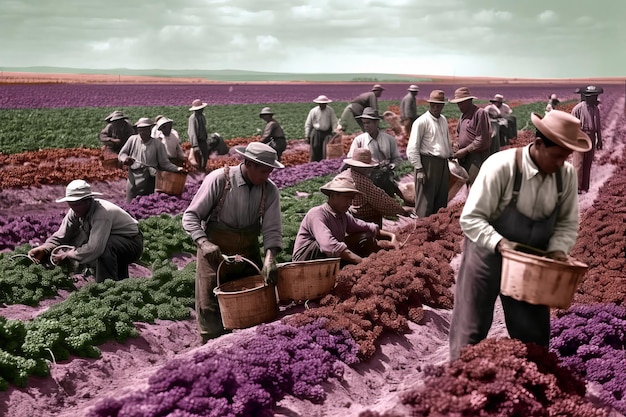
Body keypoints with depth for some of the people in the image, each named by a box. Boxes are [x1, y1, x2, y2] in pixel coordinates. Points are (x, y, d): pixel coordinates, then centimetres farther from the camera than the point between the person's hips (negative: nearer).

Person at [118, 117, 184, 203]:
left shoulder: (158, 144, -1)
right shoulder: (132, 139, 5)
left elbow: (164, 163, 1)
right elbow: (121, 154, 13)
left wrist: (177, 169, -14)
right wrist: (125, 159, -11)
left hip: (148, 181, -2)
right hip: (132, 179, 2)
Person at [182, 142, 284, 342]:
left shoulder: (270, 190, -7)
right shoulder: (218, 179, -17)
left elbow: (272, 228, -10)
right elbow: (190, 216, -14)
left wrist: (270, 257, -28)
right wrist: (204, 243, -30)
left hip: (248, 254, 4)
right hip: (215, 252, -3)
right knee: (210, 309, 1)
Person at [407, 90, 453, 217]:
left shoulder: (443, 120, 13)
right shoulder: (422, 121, -10)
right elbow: (412, 148, -13)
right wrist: (419, 169, -17)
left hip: (443, 164, 8)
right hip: (428, 163, -8)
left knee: (441, 201, 13)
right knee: (426, 201, -6)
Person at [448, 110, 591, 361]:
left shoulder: (567, 174, -10)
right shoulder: (501, 166, -24)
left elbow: (568, 223, 1)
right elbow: (471, 218, -22)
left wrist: (557, 250, -18)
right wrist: (500, 243, -36)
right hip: (487, 255, -4)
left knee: (534, 333, 13)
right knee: (472, 329, 9)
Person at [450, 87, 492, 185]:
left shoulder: (480, 113, -10)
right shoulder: (463, 115, 16)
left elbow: (482, 139, -16)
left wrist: (465, 150, -15)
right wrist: (458, 149, 8)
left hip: (477, 157, -8)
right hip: (464, 158, 8)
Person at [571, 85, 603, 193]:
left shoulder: (596, 109, 10)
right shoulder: (578, 108, -10)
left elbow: (598, 125, 17)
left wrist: (599, 139, 16)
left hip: (591, 137, 6)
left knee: (588, 164, 9)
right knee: (579, 163, -7)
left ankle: (585, 187, 16)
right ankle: (577, 187, -1)